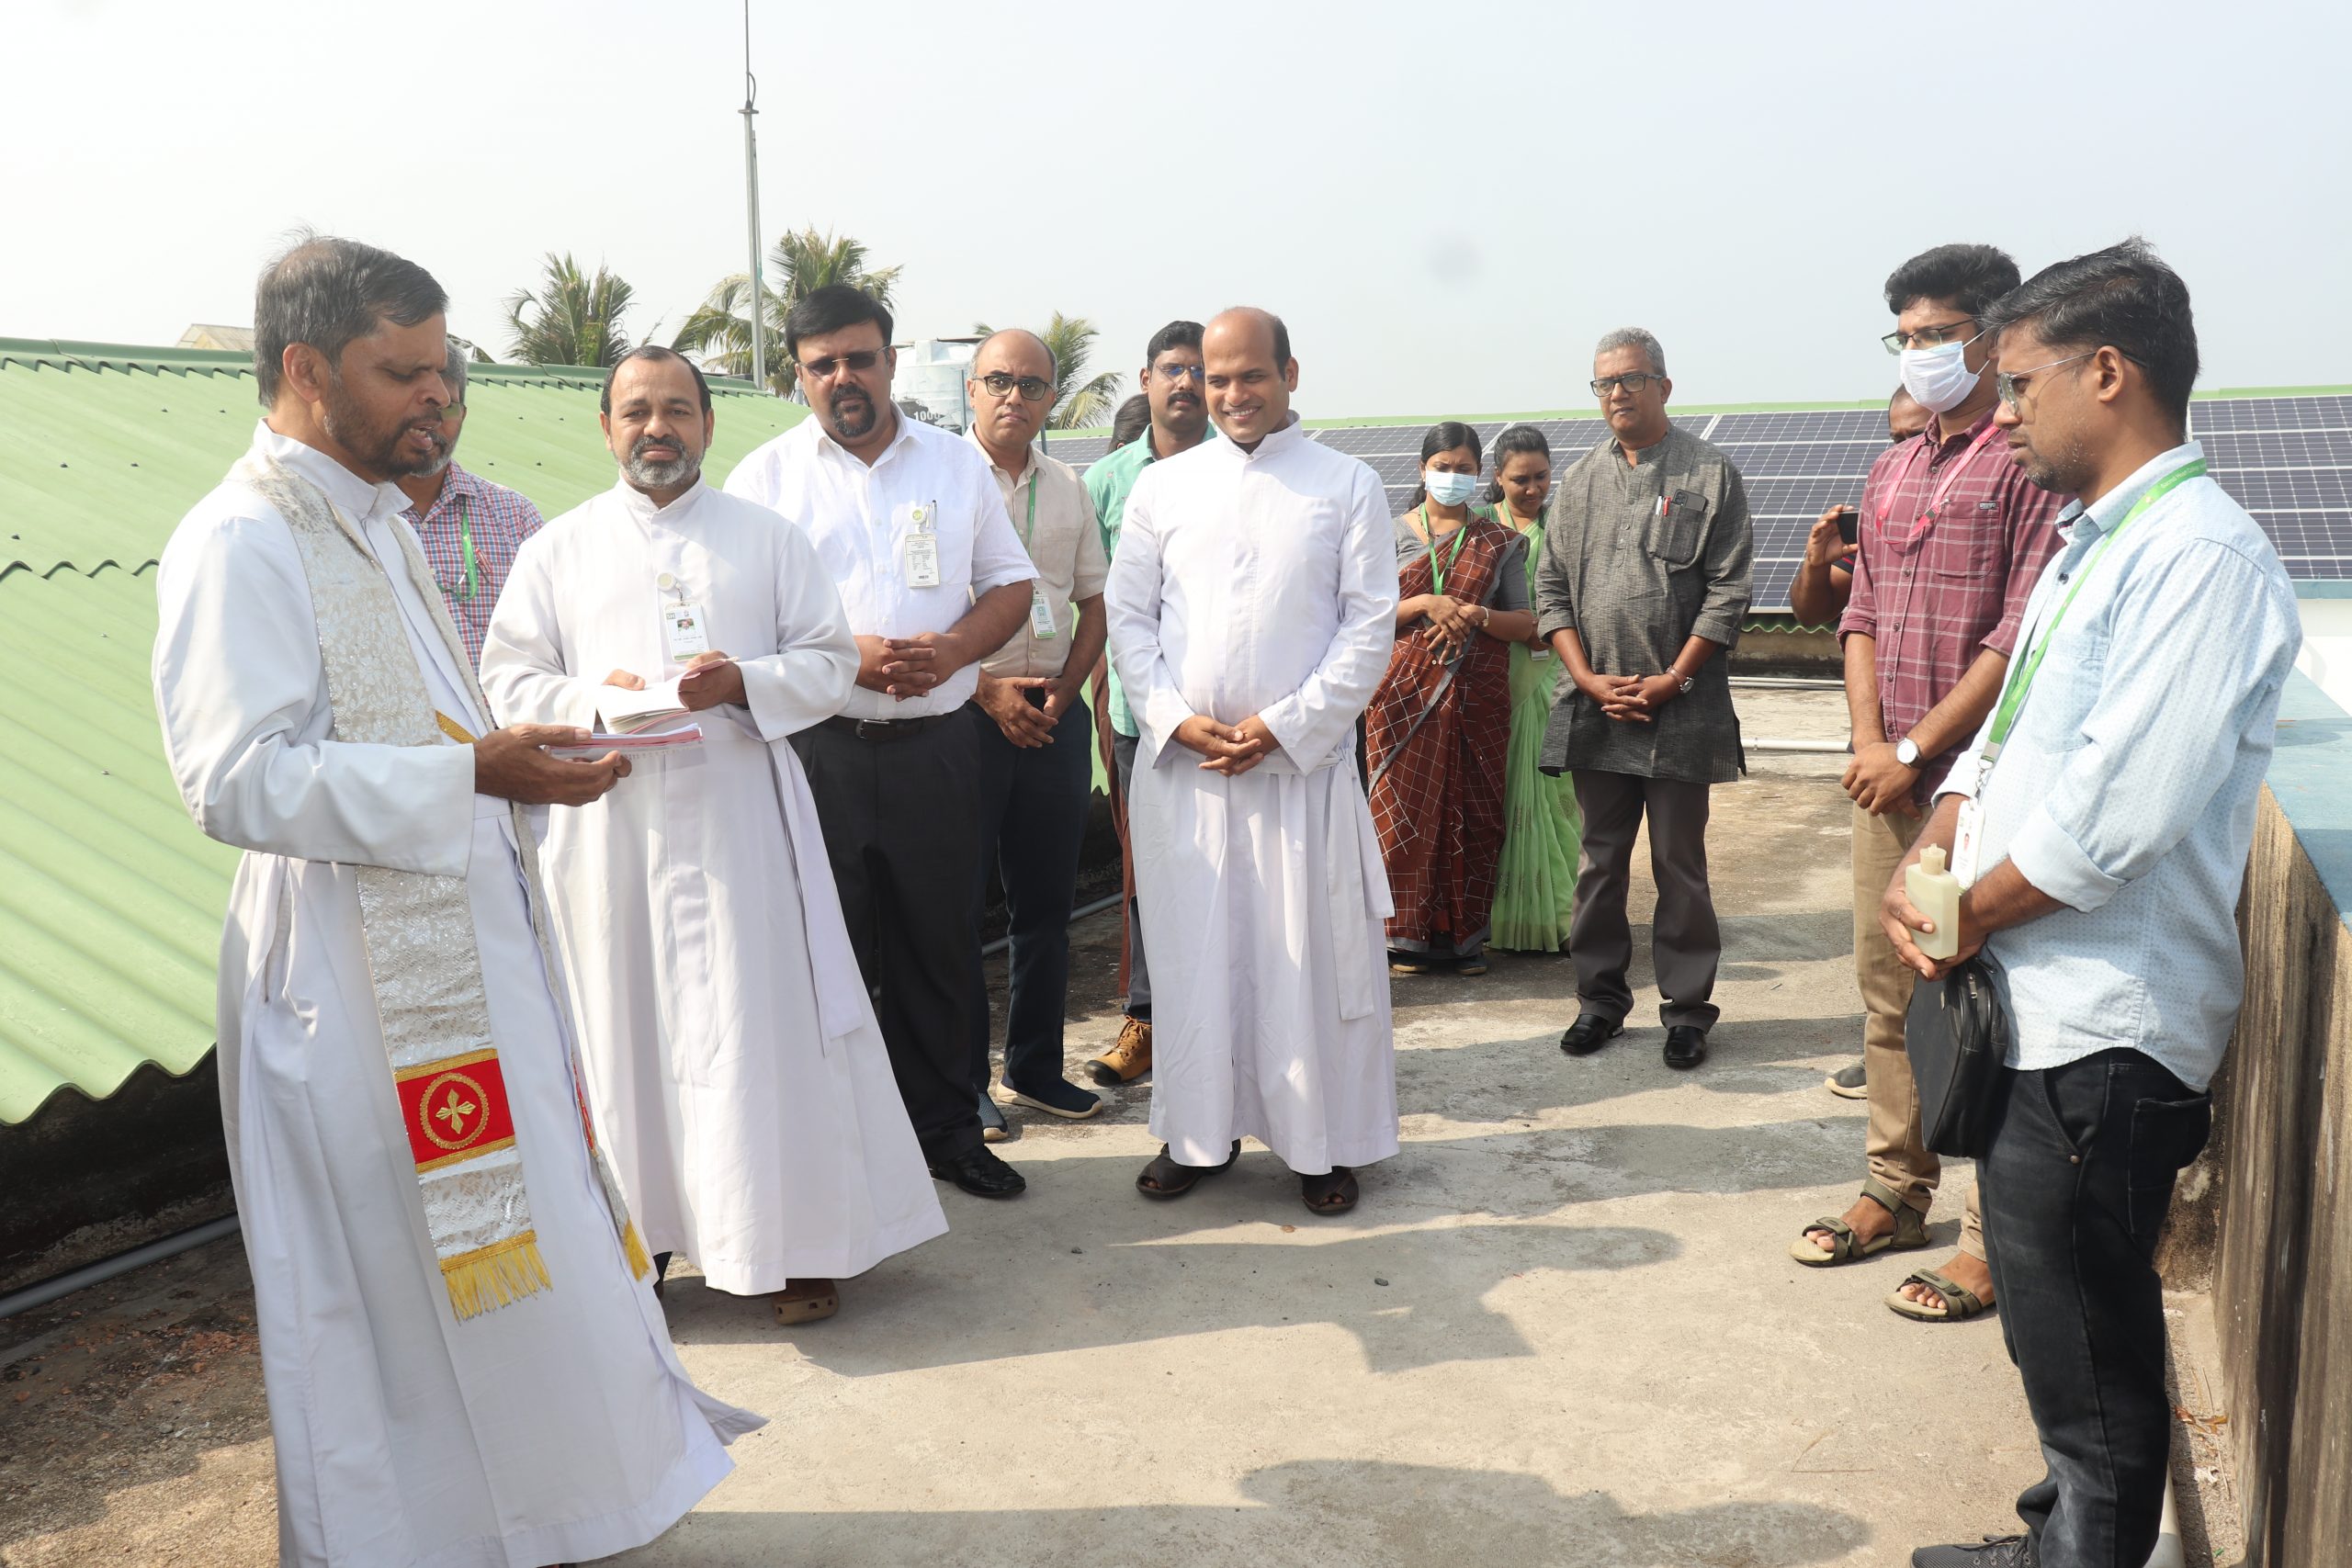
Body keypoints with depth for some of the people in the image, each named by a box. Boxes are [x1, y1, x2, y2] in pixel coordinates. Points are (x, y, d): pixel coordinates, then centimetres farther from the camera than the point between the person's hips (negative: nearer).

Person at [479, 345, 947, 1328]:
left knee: (763, 1023, -1)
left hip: (741, 814, -1)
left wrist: (743, 683, -12)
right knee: (624, 1025, 4)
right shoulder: (559, 548, 12)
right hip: (610, 823, 1)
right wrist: (593, 699, -13)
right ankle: (632, 1238, 17)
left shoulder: (767, 538, 11)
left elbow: (829, 662, 7)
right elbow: (507, 683, 7)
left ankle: (789, 1245, 10)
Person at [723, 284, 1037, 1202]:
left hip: (934, 746, 2)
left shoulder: (957, 463, 11)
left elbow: (1012, 584, 12)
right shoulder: (764, 478, 3)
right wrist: (846, 655, -16)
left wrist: (953, 648, -8)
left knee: (939, 946, 10)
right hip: (815, 751, -2)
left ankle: (945, 1128, 24)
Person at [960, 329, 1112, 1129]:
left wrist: (1063, 689, 0)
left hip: (1056, 717, 5)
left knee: (1046, 901, 11)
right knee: (958, 902, 2)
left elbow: (1093, 603, 15)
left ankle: (1035, 1065, 24)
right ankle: (963, 1080, 13)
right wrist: (986, 690, -13)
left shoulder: (1068, 487, 13)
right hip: (963, 713, -5)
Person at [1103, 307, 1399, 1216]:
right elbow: (1127, 613, 7)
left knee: (1313, 959, 2)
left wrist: (1284, 724, -11)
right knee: (1192, 952, 8)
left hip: (1304, 762, -2)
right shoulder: (1163, 486, 9)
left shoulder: (1348, 486, 3)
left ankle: (1324, 1143, 16)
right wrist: (1177, 719, -7)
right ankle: (1198, 1132, 22)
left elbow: (1371, 626, -2)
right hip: (1179, 762, 2)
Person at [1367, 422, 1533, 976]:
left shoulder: (1499, 541, 9)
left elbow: (1527, 623, 5)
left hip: (1476, 695, 1)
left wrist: (1477, 615, -12)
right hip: (1406, 692, -1)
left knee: (1472, 814, 2)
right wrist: (1424, 604, -13)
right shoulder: (1394, 534, 7)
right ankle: (1408, 936, 6)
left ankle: (1465, 938, 11)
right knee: (1406, 811, -3)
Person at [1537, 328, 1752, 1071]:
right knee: (1601, 860, 11)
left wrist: (1672, 680, -11)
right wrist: (1589, 680, -4)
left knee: (1680, 864, 4)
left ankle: (1686, 1009, 15)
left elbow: (1727, 591, -5)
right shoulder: (1577, 481, 11)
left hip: (1680, 706, -3)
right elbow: (1552, 589, 8)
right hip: (1594, 704, 4)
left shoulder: (1711, 474, 0)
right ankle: (1601, 999, 23)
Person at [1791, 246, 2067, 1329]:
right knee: (1887, 992, 14)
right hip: (1886, 780, 7)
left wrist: (1914, 751, -14)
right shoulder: (1892, 473, 16)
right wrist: (1867, 741, -1)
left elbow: (2023, 636, -15)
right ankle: (1897, 1195, 28)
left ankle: (1995, 1238, 10)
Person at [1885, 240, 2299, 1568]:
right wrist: (1925, 867, 0)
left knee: (2085, 1348, 5)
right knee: (2056, 1323, 22)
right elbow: (2008, 735, 15)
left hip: (2101, 1034, -9)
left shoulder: (2203, 558, -18)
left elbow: (2112, 817, -25)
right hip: (2034, 1007, 9)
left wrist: (1969, 914, -11)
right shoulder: (2092, 544, 13)